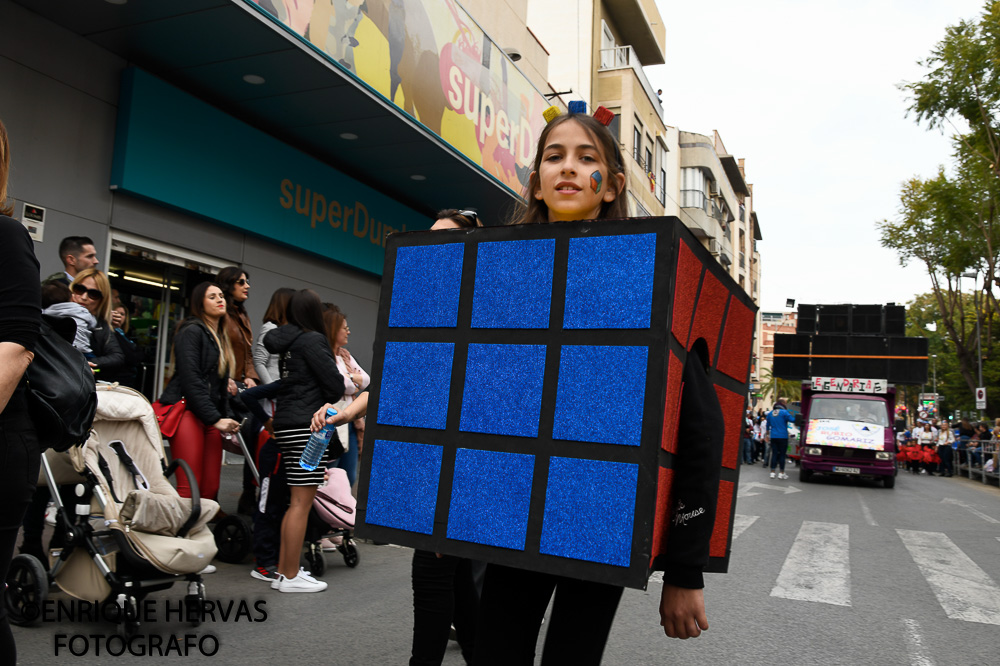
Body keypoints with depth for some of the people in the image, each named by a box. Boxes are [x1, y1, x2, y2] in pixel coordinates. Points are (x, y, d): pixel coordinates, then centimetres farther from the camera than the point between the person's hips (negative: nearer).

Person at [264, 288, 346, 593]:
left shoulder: (285, 342, 14)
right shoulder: (313, 341, -10)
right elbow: (335, 386, -10)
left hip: (286, 425, 9)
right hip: (307, 426, -9)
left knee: (296, 502, 15)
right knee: (302, 502, -3)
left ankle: (283, 571, 22)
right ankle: (290, 576, 4)